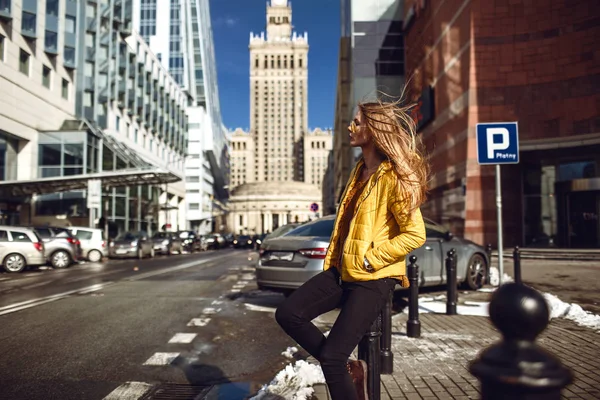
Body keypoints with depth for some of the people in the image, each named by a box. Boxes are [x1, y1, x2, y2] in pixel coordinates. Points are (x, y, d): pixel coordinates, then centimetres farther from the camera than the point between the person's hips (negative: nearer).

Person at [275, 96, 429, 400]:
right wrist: (334, 259, 15)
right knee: (288, 314, -2)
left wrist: (370, 259, -16)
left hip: (373, 278, -9)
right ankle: (348, 369, 11)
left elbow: (415, 234, -18)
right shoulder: (360, 170, 14)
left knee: (330, 357, -10)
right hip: (343, 271, 9)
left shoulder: (394, 177, -13)